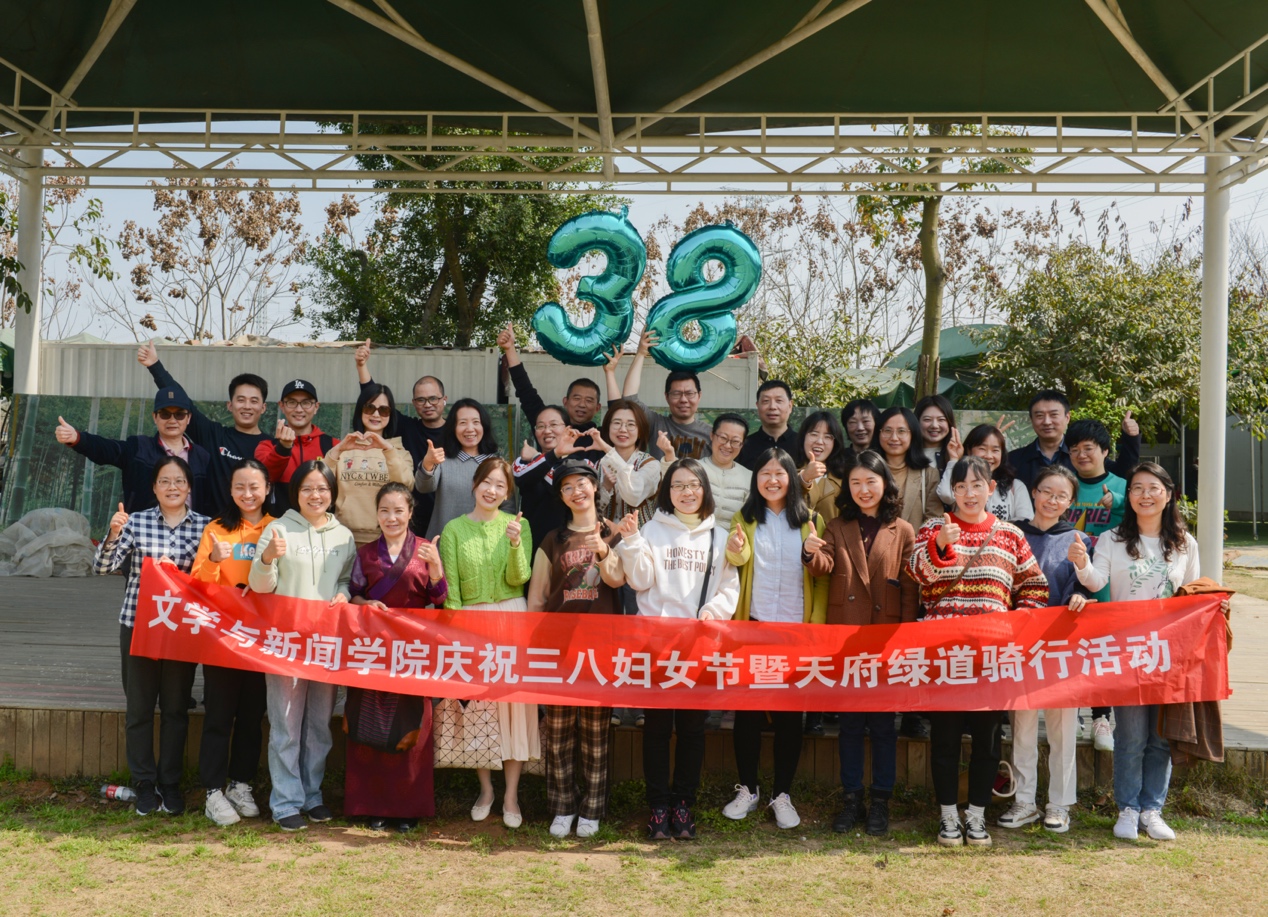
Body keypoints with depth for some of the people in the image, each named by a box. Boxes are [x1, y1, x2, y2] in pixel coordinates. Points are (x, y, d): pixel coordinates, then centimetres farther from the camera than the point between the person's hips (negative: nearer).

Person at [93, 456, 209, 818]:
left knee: (176, 707, 8)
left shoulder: (204, 526, 1)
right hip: (138, 623, 0)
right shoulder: (136, 522, -1)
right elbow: (102, 566, -6)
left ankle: (170, 783, 20)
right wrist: (113, 535, -23)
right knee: (139, 707, 7)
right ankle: (144, 784, 18)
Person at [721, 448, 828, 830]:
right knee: (747, 709, 5)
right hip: (753, 626, 0)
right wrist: (735, 551, -38)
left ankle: (782, 794, 17)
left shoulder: (812, 520, 3)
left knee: (790, 712, 6)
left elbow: (820, 578, 2)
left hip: (796, 627, 0)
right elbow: (737, 560, -16)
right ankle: (747, 789, 18)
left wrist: (817, 625, -9)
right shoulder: (745, 518, 3)